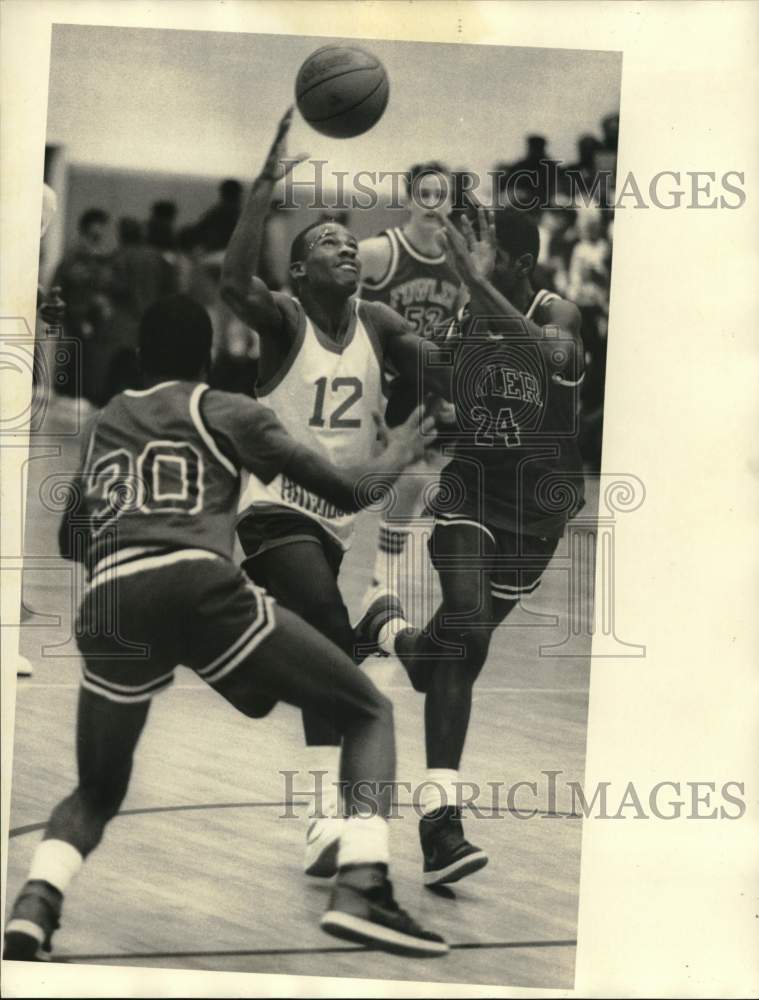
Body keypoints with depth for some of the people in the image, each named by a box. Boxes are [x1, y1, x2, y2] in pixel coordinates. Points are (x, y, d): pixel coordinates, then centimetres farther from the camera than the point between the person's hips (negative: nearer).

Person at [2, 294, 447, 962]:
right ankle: (361, 890, -8)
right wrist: (395, 459, 36)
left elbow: (69, 545, 37)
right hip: (198, 583, -4)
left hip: (110, 601, 4)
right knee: (369, 712, 12)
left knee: (97, 793, 25)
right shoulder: (223, 410, 18)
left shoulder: (97, 428, 30)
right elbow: (347, 491, 15)